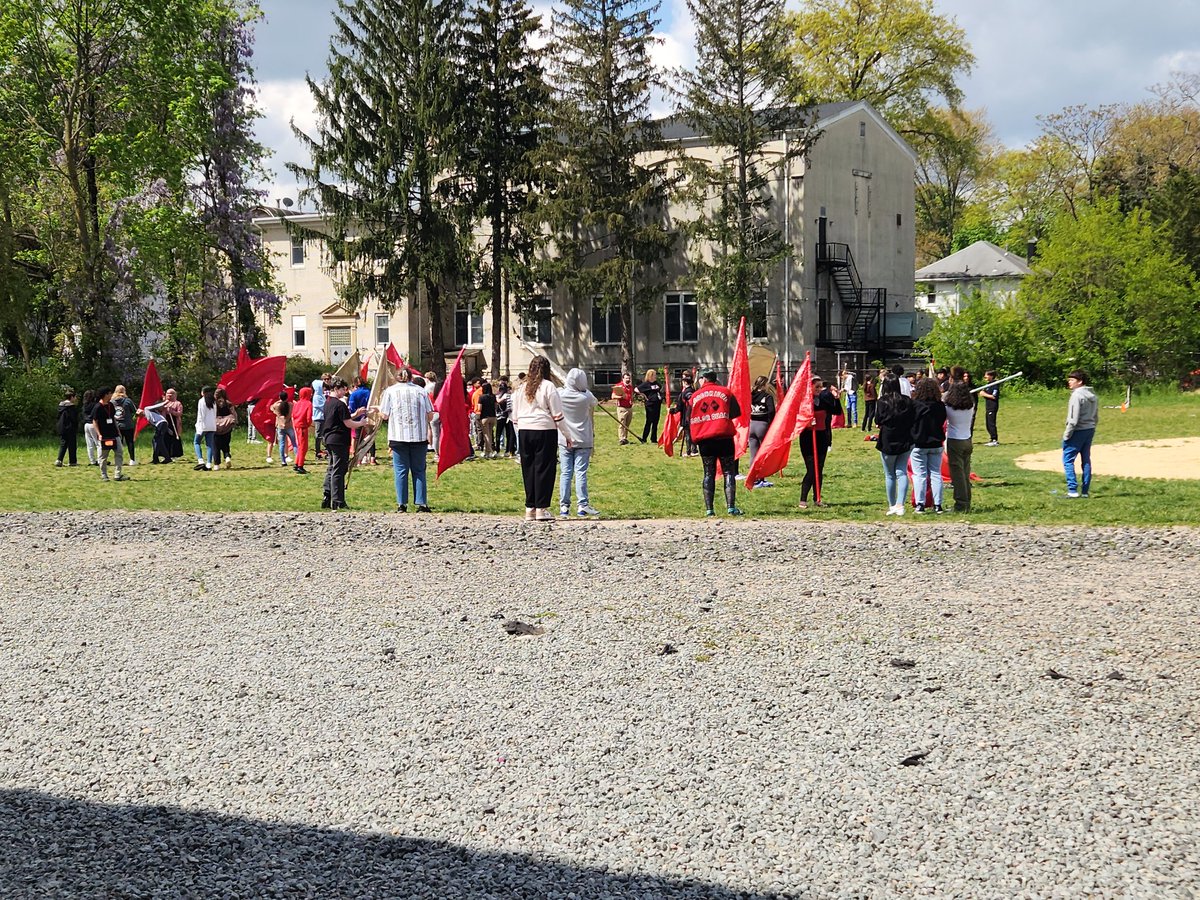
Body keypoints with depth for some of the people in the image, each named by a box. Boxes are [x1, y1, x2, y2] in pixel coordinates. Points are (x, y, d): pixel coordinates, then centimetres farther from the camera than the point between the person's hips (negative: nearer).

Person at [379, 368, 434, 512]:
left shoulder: (391, 391, 2)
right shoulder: (421, 391, 6)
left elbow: (384, 415, 0)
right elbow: (430, 416, 6)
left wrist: (378, 412, 22)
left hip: (399, 437, -1)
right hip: (419, 436, 1)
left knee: (400, 471, 4)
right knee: (419, 471, 7)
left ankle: (402, 504, 2)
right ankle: (422, 504, 2)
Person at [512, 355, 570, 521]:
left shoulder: (521, 389, 11)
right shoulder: (548, 386, -5)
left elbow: (515, 417, 14)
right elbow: (557, 415, -6)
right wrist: (567, 435, 2)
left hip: (524, 432, 5)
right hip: (544, 431, -5)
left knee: (528, 470, 9)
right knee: (544, 469, -1)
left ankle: (530, 509, 11)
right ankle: (541, 509, -3)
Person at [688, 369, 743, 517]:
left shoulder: (695, 396, 8)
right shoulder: (725, 392, 4)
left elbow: (690, 419, 9)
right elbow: (736, 412, 0)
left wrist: (695, 438, 18)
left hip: (704, 439, 2)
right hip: (724, 437, -2)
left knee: (709, 474, 7)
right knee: (729, 472, 2)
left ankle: (709, 509, 0)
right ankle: (731, 507, -9)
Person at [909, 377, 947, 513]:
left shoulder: (914, 405, -14)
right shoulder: (940, 406, -4)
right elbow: (943, 422, 9)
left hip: (918, 444, -3)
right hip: (936, 445, 3)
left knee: (920, 475, 2)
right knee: (936, 474, 9)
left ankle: (920, 504, -1)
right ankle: (937, 505, 9)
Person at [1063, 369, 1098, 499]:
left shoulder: (1077, 395, -16)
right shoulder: (1093, 395, 12)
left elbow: (1073, 419, -20)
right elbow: (1096, 418, 16)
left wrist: (1067, 434, -14)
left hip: (1078, 431, -9)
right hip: (1090, 430, 9)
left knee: (1068, 460, -3)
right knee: (1086, 460, 11)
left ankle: (1073, 490, -10)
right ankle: (1085, 491, 13)